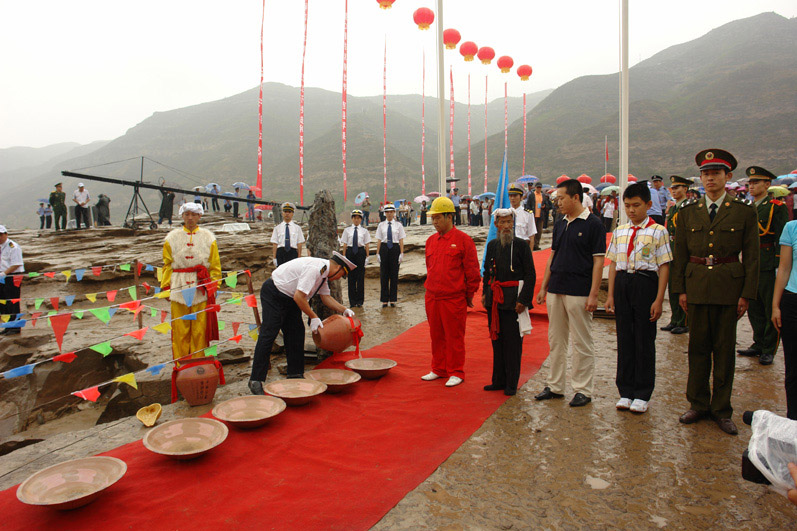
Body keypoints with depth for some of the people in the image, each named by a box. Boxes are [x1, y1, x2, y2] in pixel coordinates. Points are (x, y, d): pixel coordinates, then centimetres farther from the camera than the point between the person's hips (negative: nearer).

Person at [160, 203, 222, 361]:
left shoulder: (208, 237, 6)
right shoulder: (172, 237, 9)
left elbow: (215, 266, 8)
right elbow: (167, 265, 12)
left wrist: (213, 288, 4)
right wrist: (166, 286, 7)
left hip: (201, 289, -1)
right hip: (179, 289, 1)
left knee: (200, 329, 1)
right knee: (179, 329, 3)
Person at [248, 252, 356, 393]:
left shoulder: (323, 272, 4)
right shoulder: (313, 269, -28)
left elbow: (326, 297, 12)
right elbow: (299, 297, -30)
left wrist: (344, 310, 2)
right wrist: (313, 317, -22)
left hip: (290, 299, 10)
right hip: (273, 295, -10)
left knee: (296, 333, 7)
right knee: (268, 334, -11)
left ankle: (295, 374, 16)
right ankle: (255, 380, -6)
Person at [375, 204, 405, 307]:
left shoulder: (398, 225, 5)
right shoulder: (381, 225, 7)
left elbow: (401, 240, 3)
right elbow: (379, 240, 6)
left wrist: (401, 253, -4)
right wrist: (378, 253, -1)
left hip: (395, 248, -1)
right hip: (384, 248, 1)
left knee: (394, 274, 3)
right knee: (384, 274, 2)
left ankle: (393, 299, 12)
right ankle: (384, 300, 10)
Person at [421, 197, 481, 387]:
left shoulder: (463, 240, -8)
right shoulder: (431, 241, 10)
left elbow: (472, 271, -5)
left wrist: (469, 295, -1)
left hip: (454, 299, -6)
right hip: (432, 298, 6)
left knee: (454, 337, 4)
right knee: (436, 336, 14)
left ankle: (456, 372, 17)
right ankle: (439, 369, 27)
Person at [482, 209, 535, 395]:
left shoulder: (521, 245, -4)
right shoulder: (492, 245, 10)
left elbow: (530, 275, -5)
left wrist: (523, 300, -11)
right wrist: (485, 293, 9)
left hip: (513, 299, -5)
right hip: (494, 299, 5)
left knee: (512, 342, 0)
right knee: (496, 339, 11)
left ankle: (511, 384, 12)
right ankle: (499, 380, 22)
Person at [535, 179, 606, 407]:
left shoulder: (593, 224, -6)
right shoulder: (560, 224, 12)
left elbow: (598, 261, -9)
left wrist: (593, 294, -14)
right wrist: (544, 287, 13)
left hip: (579, 292, -6)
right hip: (556, 291, 7)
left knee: (582, 343, 2)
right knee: (556, 340, 12)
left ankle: (583, 390, 13)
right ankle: (555, 386, 22)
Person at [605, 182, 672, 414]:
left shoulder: (658, 232, -4)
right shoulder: (619, 232, 10)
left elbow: (664, 267, -6)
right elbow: (613, 263, 11)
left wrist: (659, 300, -11)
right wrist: (611, 294, 6)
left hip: (645, 283, -4)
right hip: (622, 283, 4)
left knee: (644, 339, 3)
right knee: (624, 337, 9)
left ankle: (642, 394, 17)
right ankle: (626, 391, 21)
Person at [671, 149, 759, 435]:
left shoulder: (744, 212, 1)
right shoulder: (688, 212, 6)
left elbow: (752, 256, 1)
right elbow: (680, 254, 7)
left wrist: (747, 294, -4)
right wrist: (680, 289, 2)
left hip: (729, 286, -1)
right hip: (696, 285, 2)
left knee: (725, 348, 6)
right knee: (698, 346, 8)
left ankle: (721, 409, 19)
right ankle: (698, 403, 21)